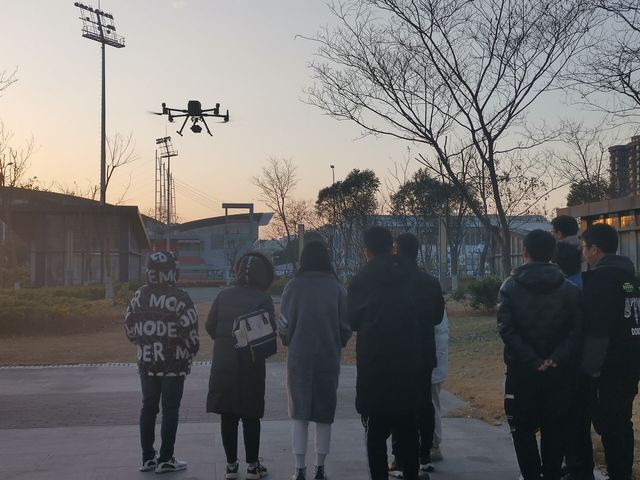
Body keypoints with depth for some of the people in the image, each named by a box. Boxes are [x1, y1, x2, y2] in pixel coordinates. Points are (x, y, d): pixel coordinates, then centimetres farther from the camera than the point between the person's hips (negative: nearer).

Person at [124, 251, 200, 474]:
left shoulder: (140, 296, 1)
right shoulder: (179, 298, -14)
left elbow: (129, 326, 7)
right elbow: (190, 331, -14)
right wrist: (192, 351, 5)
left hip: (147, 362, 5)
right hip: (174, 363, -5)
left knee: (148, 408, 13)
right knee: (170, 410, 2)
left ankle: (148, 458, 19)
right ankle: (165, 460, 6)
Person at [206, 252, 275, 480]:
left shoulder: (224, 295, 3)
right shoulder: (263, 298, -8)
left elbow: (210, 326, 4)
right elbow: (269, 330, -13)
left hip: (223, 361, 3)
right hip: (251, 363, -3)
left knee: (227, 415, 9)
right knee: (250, 415, 6)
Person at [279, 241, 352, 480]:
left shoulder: (294, 287, -7)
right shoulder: (337, 288, -5)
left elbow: (284, 325, -5)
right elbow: (346, 326, -2)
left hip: (299, 358, -1)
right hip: (329, 359, 1)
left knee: (299, 414, 8)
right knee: (324, 415, 11)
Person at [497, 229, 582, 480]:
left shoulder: (511, 286, -3)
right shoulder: (570, 289, 1)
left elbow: (507, 329, -13)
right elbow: (577, 330, -8)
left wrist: (533, 361, -13)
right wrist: (556, 359, -13)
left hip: (522, 370, -2)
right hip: (559, 371, 2)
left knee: (523, 430, 9)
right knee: (555, 429, 11)